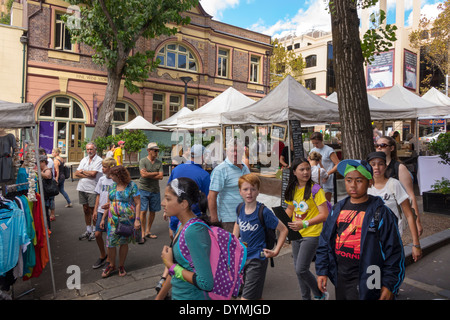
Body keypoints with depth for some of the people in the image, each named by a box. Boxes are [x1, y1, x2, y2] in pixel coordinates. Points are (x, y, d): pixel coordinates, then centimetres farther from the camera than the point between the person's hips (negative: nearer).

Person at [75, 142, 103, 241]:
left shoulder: (99, 160, -7)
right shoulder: (84, 160, 13)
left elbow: (93, 174, -18)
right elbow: (76, 173, 5)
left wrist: (82, 171, -3)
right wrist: (88, 174, -10)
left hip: (92, 189, -6)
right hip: (82, 188, 6)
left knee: (93, 210, 2)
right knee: (86, 210, 13)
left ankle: (94, 231, 15)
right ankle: (88, 231, 24)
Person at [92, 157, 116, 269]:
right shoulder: (102, 179, 8)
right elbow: (98, 195, 12)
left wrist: (109, 204, -26)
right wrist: (95, 210, 9)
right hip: (101, 211, 6)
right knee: (98, 234, 7)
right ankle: (103, 256, 29)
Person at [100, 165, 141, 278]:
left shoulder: (132, 186, -8)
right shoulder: (113, 186, 7)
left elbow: (138, 203, -9)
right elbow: (109, 203, 14)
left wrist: (137, 219, -16)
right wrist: (103, 218, 13)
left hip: (127, 219, -4)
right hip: (113, 219, 4)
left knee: (124, 242, 8)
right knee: (110, 243, 2)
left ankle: (121, 266, 26)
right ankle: (111, 265, 23)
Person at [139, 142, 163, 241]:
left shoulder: (159, 163, 7)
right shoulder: (143, 161, -3)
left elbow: (161, 177, -3)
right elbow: (143, 174, -17)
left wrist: (149, 175, -11)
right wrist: (156, 173, -6)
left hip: (155, 190, 4)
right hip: (144, 189, -4)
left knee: (152, 211, 8)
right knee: (143, 211, -5)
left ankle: (148, 232, 23)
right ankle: (142, 233, 7)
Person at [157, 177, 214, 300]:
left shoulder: (194, 232, -25)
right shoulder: (182, 225, 1)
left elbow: (206, 283, -28)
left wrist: (171, 265, -19)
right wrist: (160, 295, 19)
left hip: (193, 296, -7)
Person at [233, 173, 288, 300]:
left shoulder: (263, 212, -17)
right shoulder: (240, 208, -1)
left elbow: (284, 230, -10)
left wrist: (276, 251, -12)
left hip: (257, 259, -6)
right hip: (242, 256, 6)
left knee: (247, 296, -7)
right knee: (256, 296, 20)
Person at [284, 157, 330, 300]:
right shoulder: (293, 189, 5)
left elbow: (324, 215, -18)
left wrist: (305, 224, -27)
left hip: (311, 235, -6)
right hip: (296, 234, 6)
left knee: (301, 270, -9)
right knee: (298, 269, 14)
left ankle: (320, 295, 16)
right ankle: (306, 297, 34)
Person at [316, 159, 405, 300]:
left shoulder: (380, 212, -10)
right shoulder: (337, 209, 5)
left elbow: (394, 251, -9)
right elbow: (324, 241, 10)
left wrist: (389, 285, -10)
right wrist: (322, 271, 6)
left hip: (364, 281, -5)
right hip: (340, 277, 5)